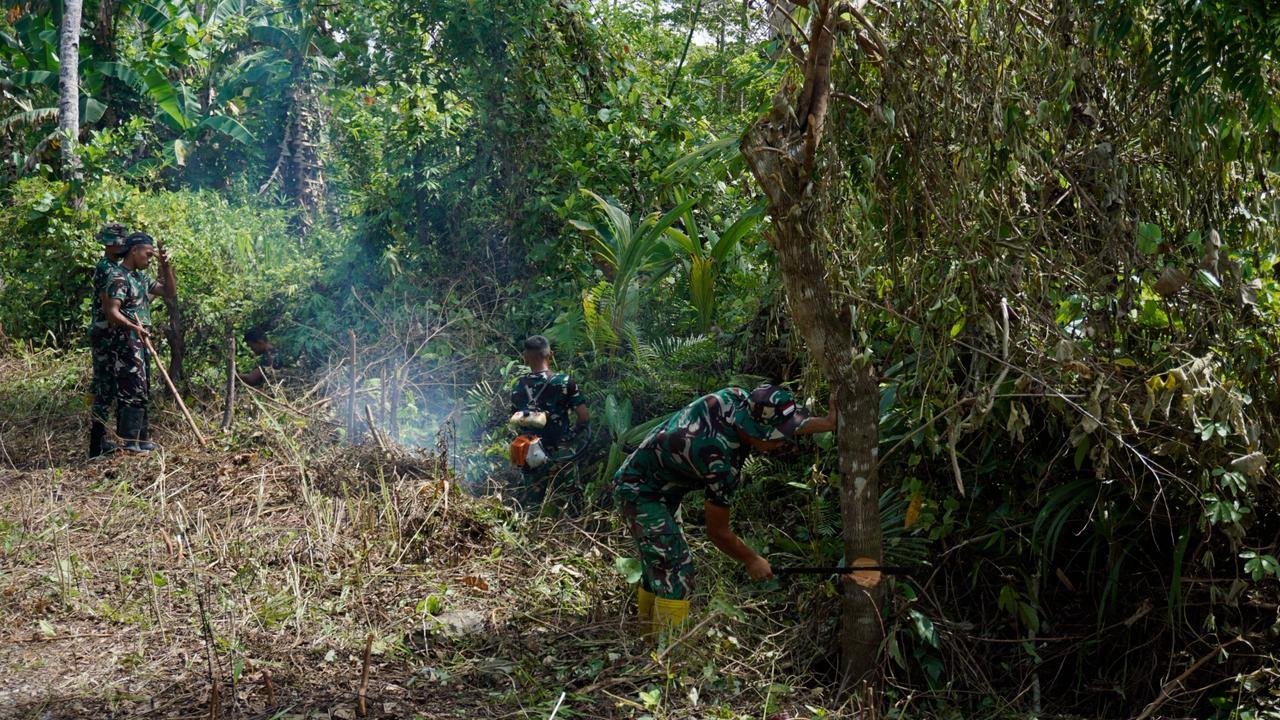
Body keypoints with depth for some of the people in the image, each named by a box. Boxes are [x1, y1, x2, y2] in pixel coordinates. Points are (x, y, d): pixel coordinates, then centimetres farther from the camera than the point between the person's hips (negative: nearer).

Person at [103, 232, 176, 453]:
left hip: (141, 343, 10)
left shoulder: (141, 277, 16)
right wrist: (134, 327, -33)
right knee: (133, 391, -11)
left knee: (142, 391, 13)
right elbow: (111, 311, -22)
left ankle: (141, 438, 19)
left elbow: (170, 292, 21)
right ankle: (131, 441, -9)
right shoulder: (120, 278, -13)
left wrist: (166, 266, 9)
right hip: (126, 343, -10)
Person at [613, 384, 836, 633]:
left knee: (658, 566, 20)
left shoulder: (734, 397, -16)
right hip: (640, 492, -10)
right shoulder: (721, 462, -34)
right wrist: (752, 560, -6)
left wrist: (825, 423, 1)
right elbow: (718, 533, -20)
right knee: (675, 573, -17)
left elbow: (783, 423, 7)